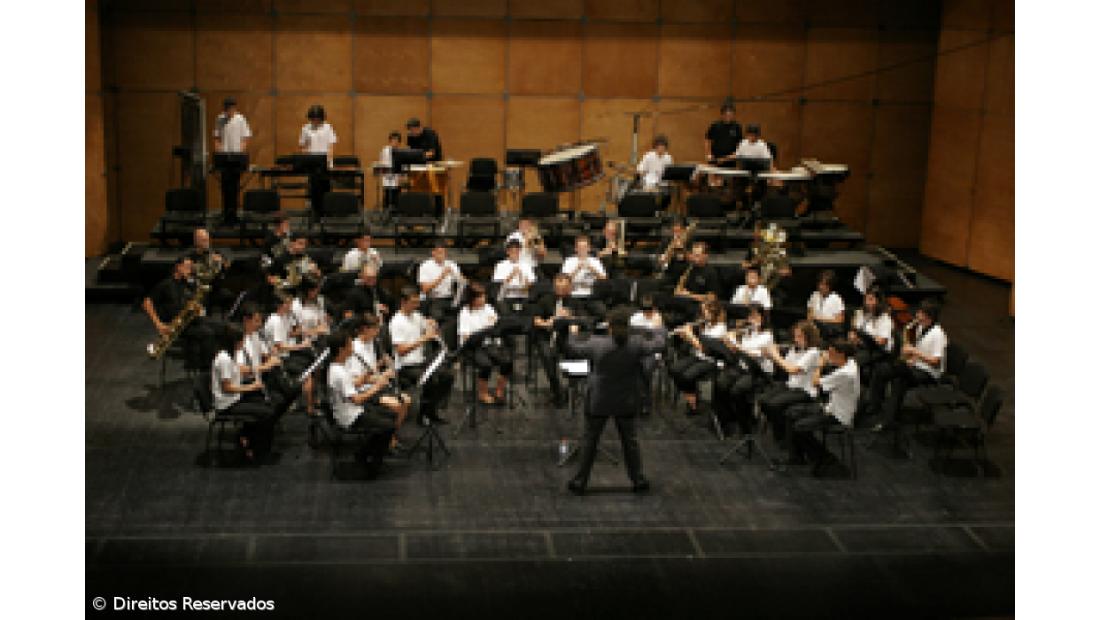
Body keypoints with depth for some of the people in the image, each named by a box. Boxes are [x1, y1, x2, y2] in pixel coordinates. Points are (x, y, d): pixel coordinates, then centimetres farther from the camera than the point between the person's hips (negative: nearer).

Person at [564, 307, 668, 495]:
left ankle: (580, 481, 17)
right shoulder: (637, 344, -16)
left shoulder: (597, 345, -20)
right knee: (630, 440, 16)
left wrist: (573, 333, 15)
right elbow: (658, 344, 2)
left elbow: (573, 349, -5)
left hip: (599, 402, -1)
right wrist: (658, 330, 23)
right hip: (626, 403, 2)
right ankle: (639, 480, 22)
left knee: (590, 441, 10)